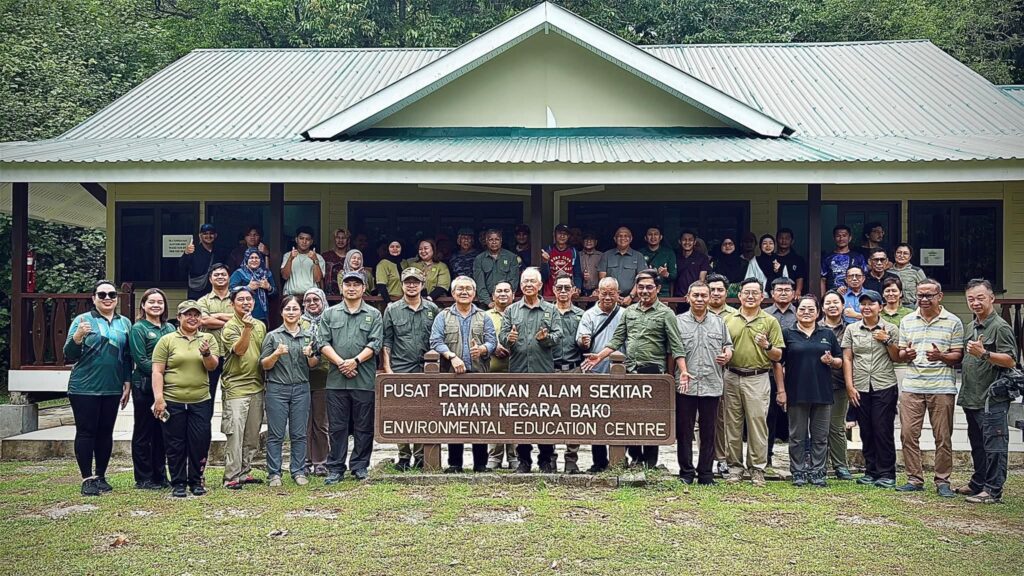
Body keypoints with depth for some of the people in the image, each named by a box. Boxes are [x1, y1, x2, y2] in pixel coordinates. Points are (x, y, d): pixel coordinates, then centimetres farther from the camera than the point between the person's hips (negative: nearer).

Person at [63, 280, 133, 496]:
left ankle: (101, 476, 17)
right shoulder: (82, 320, -2)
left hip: (112, 389, 4)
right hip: (85, 388, -4)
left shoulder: (125, 323, 10)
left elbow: (128, 357, 15)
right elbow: (69, 355, -4)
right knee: (86, 432, -1)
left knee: (106, 433, 8)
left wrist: (128, 384, 9)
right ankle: (87, 479, 3)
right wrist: (77, 337, -22)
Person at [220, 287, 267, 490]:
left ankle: (244, 471, 20)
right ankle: (231, 476, -5)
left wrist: (265, 380, 18)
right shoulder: (230, 327, -7)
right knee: (235, 433, -9)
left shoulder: (261, 325, 13)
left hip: (257, 386, 7)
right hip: (236, 387, -7)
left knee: (252, 434, 11)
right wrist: (247, 328, -33)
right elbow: (239, 350, -22)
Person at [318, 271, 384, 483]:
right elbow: (323, 342, 3)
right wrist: (340, 363, -10)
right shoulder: (330, 314, 12)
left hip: (364, 380, -1)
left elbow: (376, 344, -2)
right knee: (337, 426, 3)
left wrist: (356, 361, -14)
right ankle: (335, 469, 9)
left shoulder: (374, 315, 8)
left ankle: (360, 466, 14)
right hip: (336, 380, 1)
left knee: (364, 426, 4)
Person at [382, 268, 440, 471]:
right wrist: (387, 368, -3)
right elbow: (386, 341, 5)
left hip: (425, 370, 1)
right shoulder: (392, 310, 5)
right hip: (400, 370, -1)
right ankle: (404, 456, 7)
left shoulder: (432, 309, 9)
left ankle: (420, 456, 10)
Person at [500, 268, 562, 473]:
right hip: (518, 371, 1)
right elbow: (501, 336, 5)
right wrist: (509, 339, -17)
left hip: (544, 371, -1)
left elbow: (558, 337, 0)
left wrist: (546, 338, -20)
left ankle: (547, 460, 10)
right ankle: (524, 460, 13)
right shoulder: (511, 311, 11)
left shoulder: (550, 310, 8)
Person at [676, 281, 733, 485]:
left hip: (712, 385, 2)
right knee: (684, 430, 3)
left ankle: (706, 473, 15)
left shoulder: (719, 323, 13)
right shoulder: (678, 322, 4)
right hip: (685, 384, -2)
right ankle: (686, 472, 13)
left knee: (708, 431, 7)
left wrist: (727, 355, -3)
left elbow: (728, 346, 20)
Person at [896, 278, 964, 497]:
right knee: (908, 435, 2)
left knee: (943, 438, 2)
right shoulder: (907, 321, 12)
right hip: (912, 386, 3)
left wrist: (941, 356, -18)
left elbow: (958, 355, 1)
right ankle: (915, 479, 12)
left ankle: (943, 481, 12)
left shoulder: (953, 322, 3)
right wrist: (906, 354, -8)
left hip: (942, 388, -3)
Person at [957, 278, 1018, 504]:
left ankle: (993, 491, -2)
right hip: (972, 398, 9)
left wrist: (984, 353, -29)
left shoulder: (1000, 327, -11)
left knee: (993, 446, -5)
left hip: (992, 399, -9)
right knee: (977, 445, 18)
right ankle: (978, 484, 28)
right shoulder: (972, 327, 16)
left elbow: (1010, 360, -20)